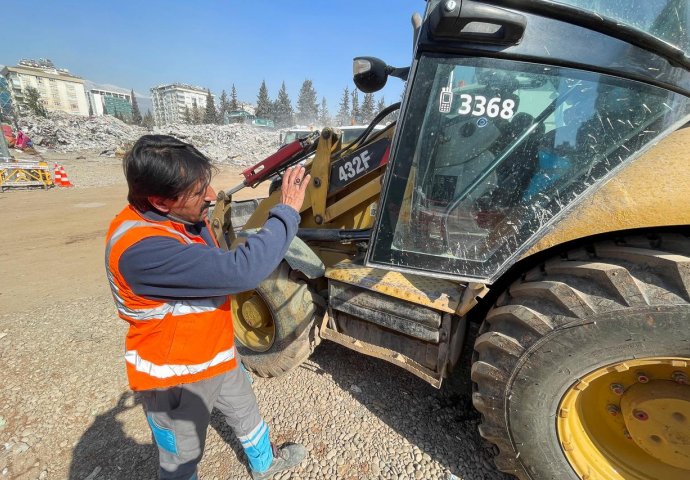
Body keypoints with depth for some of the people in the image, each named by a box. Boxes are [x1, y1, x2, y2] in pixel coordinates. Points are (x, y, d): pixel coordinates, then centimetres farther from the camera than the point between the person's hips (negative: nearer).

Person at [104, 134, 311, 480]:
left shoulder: (184, 215, -6)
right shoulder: (140, 248, -37)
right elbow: (241, 270, -41)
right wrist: (287, 210, -32)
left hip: (217, 355, 8)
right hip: (174, 376, -8)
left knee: (246, 414, 29)